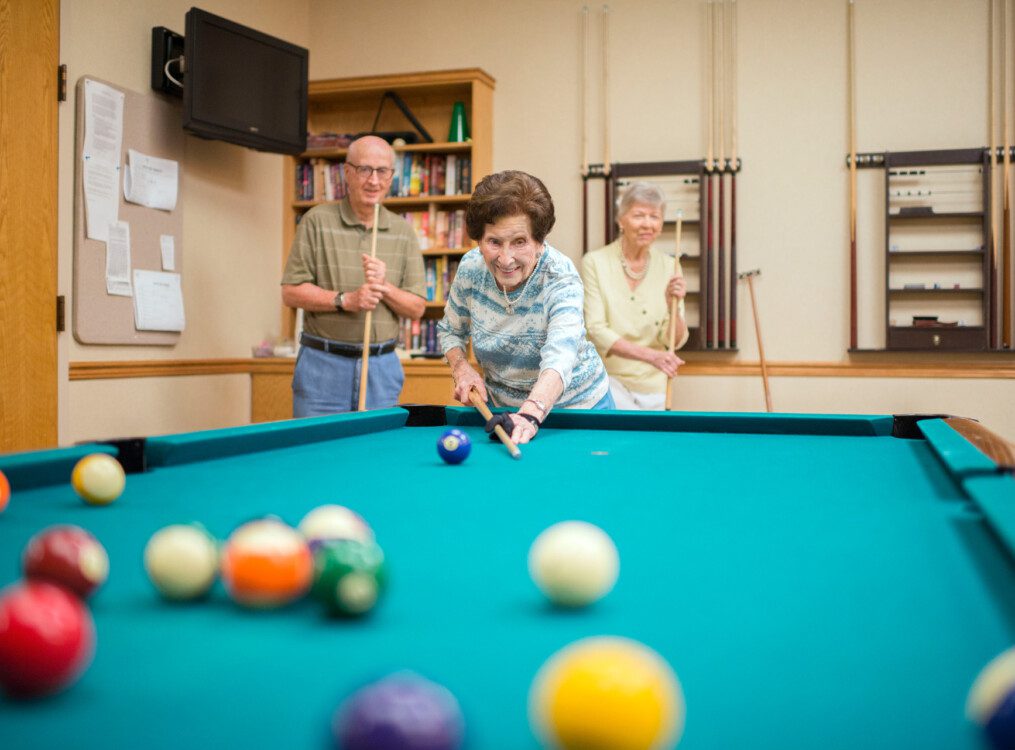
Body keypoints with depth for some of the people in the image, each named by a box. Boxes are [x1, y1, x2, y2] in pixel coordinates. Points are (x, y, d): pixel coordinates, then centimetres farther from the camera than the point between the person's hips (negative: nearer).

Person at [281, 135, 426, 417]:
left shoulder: (404, 232, 7)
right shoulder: (317, 221, -1)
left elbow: (417, 308, 6)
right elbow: (291, 291, -5)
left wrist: (385, 287, -12)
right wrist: (345, 300, -17)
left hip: (382, 366, 3)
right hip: (323, 362, -2)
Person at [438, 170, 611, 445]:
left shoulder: (561, 278, -30)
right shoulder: (470, 268, -16)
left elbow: (560, 358, -46)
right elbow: (449, 331, 3)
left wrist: (530, 415, -63)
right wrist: (461, 369, -17)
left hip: (575, 405, -3)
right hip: (499, 405, 3)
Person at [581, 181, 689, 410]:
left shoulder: (669, 266, -1)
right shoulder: (595, 262, -9)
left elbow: (675, 342, -2)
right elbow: (597, 330, -16)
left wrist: (674, 306, -22)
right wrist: (650, 355, -29)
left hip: (653, 384, 4)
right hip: (609, 379, -3)